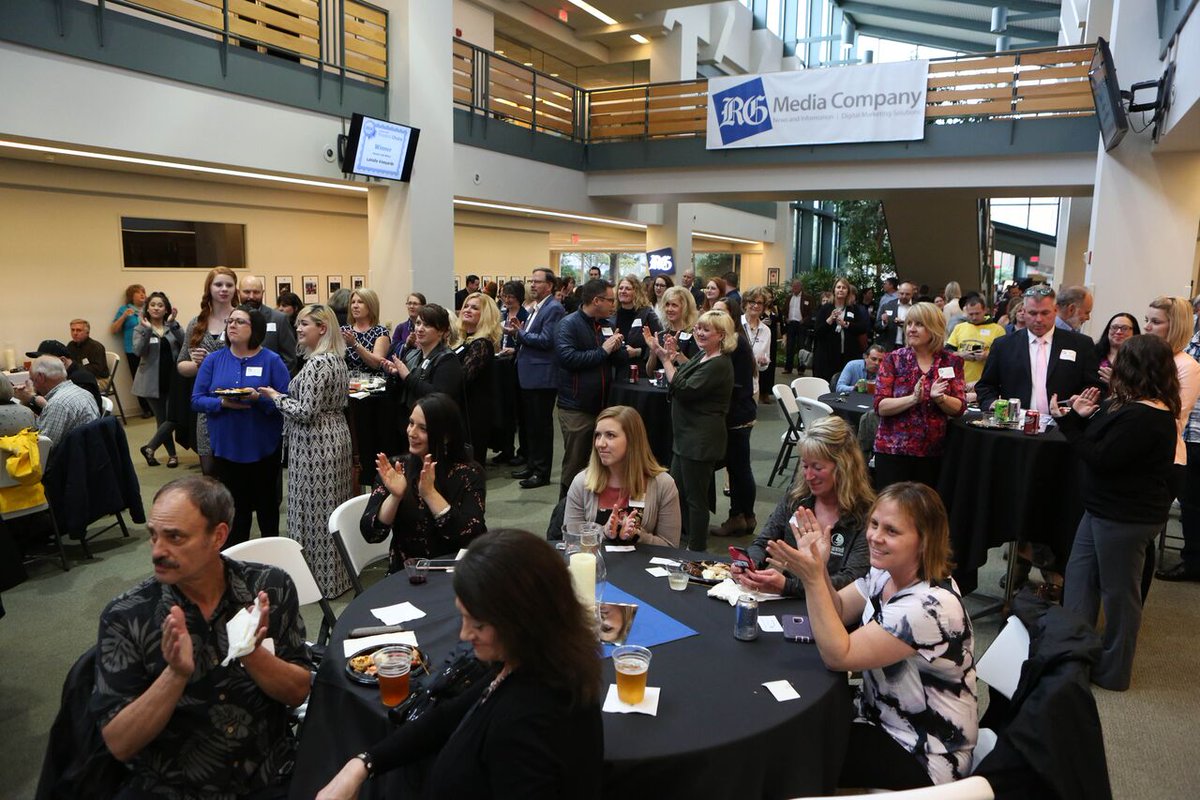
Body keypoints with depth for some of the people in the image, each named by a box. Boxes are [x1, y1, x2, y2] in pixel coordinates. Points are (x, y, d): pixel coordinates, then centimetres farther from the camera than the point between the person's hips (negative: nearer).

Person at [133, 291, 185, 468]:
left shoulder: (173, 326, 7)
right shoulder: (140, 329, 3)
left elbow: (184, 344, -11)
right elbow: (138, 351, -13)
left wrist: (173, 324, -22)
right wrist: (147, 330, -24)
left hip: (173, 380, 1)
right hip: (153, 382, -1)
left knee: (173, 418, -7)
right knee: (163, 420, 4)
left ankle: (150, 448, 10)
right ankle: (172, 455, 17)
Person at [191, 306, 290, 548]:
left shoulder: (272, 360, -4)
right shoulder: (213, 360, 4)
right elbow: (197, 400, 1)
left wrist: (259, 398, -25)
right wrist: (221, 403, -17)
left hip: (264, 447, -2)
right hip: (226, 446, 2)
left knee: (266, 502, 12)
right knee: (235, 506, 9)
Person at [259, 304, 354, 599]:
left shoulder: (317, 364, -19)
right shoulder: (337, 359, 12)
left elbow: (306, 411, -21)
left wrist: (276, 397, -7)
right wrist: (285, 397, 23)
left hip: (315, 444, -10)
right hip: (336, 435, 10)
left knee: (314, 510, 0)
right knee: (333, 509, 15)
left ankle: (322, 579, 10)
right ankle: (339, 573, 25)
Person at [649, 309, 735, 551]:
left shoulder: (719, 365, -19)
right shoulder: (701, 356, 11)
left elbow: (684, 390, -23)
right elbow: (679, 381, 14)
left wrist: (666, 359, -20)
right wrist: (672, 358, 0)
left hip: (701, 439, -10)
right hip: (686, 436, 10)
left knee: (695, 497, 2)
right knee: (677, 491, 20)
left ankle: (696, 550, 16)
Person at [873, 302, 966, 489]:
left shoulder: (951, 362, 4)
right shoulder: (894, 359, -2)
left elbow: (959, 408, 1)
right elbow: (880, 407, -9)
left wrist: (939, 398, -18)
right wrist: (913, 398, -23)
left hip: (933, 452, 2)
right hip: (893, 451, -2)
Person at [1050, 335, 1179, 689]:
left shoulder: (1142, 417, -25)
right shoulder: (1129, 407, 6)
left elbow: (1100, 458, -24)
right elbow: (1100, 439, 9)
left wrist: (1067, 421, -18)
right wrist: (1083, 417, -6)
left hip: (1125, 517, -10)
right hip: (1107, 508, 10)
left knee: (1118, 591, 5)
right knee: (1079, 576, 18)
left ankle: (1112, 671, 22)